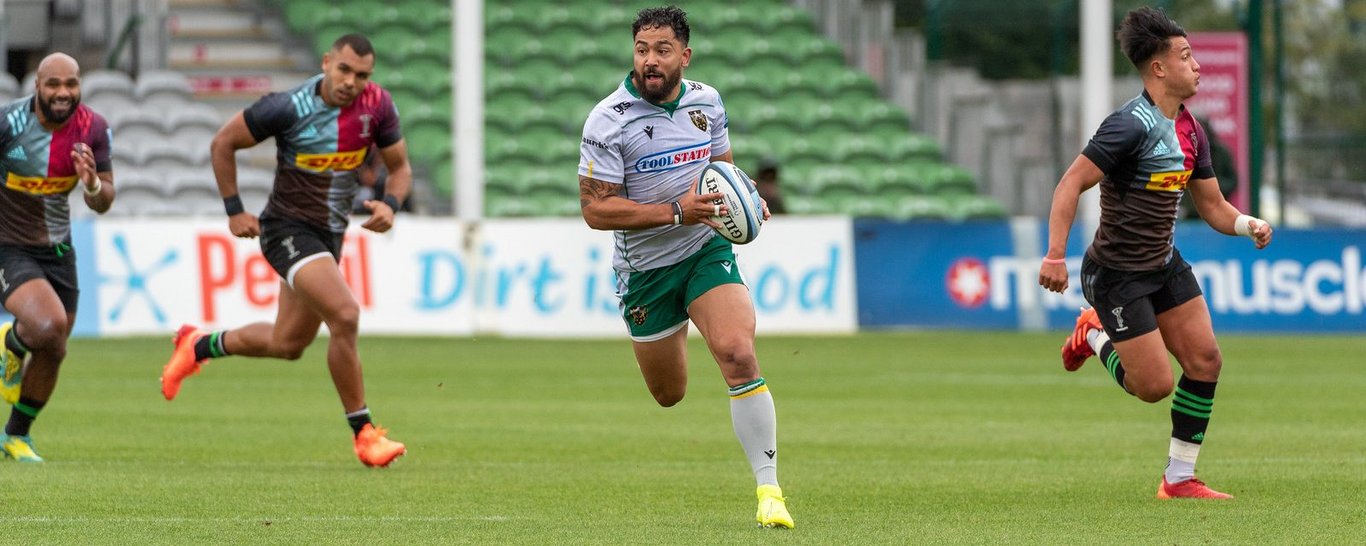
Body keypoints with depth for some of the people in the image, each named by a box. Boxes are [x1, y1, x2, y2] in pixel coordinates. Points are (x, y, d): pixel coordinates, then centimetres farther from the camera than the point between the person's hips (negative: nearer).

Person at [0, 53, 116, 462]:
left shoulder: (92, 129, -8)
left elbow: (103, 204, -2)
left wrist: (93, 185, -23)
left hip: (57, 249, 5)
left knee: (53, 352, 10)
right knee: (48, 325, -29)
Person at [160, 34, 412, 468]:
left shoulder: (376, 105, -9)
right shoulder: (290, 108, -22)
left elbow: (400, 167, 4)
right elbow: (223, 143, -9)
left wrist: (389, 205, -16)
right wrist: (234, 210, -9)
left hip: (330, 235, 7)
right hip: (288, 230, -7)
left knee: (288, 344, 19)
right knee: (344, 315, -25)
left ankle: (198, 346, 45)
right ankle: (363, 433, -15)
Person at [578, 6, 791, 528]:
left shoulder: (706, 101, -1)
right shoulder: (608, 120, -16)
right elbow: (595, 209, -19)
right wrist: (676, 212, -27)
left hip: (707, 251, 2)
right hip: (644, 267, -2)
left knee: (738, 354, -22)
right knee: (668, 395, 11)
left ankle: (769, 490, -19)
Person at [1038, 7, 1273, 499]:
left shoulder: (1191, 132, 5)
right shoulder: (1132, 126, -22)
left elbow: (1212, 206, 12)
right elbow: (1071, 183, -23)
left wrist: (1247, 224, -9)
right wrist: (1055, 255, -30)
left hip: (1164, 265, 8)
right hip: (1117, 274, -8)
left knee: (1205, 360, 1)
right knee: (1155, 386, -7)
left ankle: (1179, 478, 12)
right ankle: (1095, 337, 23)